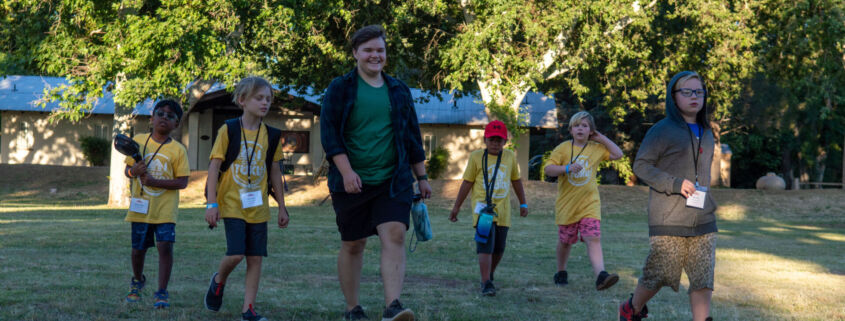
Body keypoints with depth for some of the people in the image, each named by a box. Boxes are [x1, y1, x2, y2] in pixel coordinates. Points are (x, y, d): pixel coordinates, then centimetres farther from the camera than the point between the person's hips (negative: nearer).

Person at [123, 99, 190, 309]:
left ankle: (161, 292, -5)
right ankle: (137, 281, 40)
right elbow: (127, 170, 10)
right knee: (138, 249, 11)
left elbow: (182, 182, -7)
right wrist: (134, 171, -15)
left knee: (165, 246, -14)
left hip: (165, 209, -2)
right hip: (141, 207, 2)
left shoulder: (178, 150, -5)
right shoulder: (138, 141, 3)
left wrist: (155, 182, -19)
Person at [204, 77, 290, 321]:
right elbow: (214, 167, -5)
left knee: (256, 258, 1)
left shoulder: (270, 135, 6)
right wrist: (212, 203, -11)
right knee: (236, 253, -13)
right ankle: (218, 280, 19)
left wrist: (282, 207, 13)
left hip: (258, 207, 4)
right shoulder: (228, 130, -5)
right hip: (232, 204, -4)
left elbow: (275, 172, 13)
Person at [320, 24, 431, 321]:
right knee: (352, 244, 6)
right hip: (352, 183, -2)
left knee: (394, 236, -15)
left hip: (393, 182, 2)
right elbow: (329, 133, -6)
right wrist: (346, 171, -17)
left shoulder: (398, 91, 12)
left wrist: (421, 177, 16)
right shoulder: (340, 89, 1)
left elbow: (412, 136, 18)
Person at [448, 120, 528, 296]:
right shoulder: (476, 157, -1)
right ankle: (486, 283, -17)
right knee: (486, 246, -16)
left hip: (502, 210, 4)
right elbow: (467, 182, 4)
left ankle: (489, 275, 32)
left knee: (499, 249, 9)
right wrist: (456, 207, 5)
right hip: (483, 206, -4)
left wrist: (523, 203, 25)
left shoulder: (510, 156, 9)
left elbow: (516, 180, 21)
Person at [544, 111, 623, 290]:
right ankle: (561, 272, 35)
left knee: (594, 239, -16)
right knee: (565, 241, 13)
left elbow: (618, 154, 7)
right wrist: (568, 168, -25)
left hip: (590, 204, 0)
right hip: (567, 204, 0)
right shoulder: (563, 148, -1)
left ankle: (600, 275, -29)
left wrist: (601, 138, 5)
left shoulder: (596, 148, 7)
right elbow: (548, 169, -8)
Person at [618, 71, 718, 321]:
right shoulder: (662, 131, -5)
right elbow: (641, 165, -8)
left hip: (703, 220, 6)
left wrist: (709, 204, 18)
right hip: (668, 220, -6)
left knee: (703, 280, 0)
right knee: (659, 276, 1)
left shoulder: (706, 134, 17)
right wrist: (675, 183, -17)